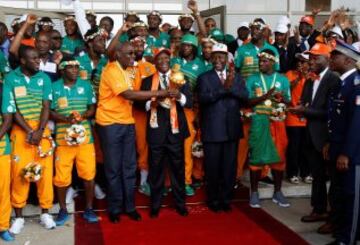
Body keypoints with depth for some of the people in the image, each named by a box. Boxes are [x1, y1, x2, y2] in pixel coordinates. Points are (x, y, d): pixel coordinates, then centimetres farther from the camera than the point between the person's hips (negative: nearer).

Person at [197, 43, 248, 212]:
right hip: (212, 130, -3)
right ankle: (213, 200, 19)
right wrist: (223, 88, -24)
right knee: (212, 167, 4)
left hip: (232, 129, 3)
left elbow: (245, 96, -2)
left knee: (230, 166, 8)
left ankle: (225, 199, 23)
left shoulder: (236, 77, 11)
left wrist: (231, 86, -19)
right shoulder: (204, 78, 2)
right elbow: (203, 98, -15)